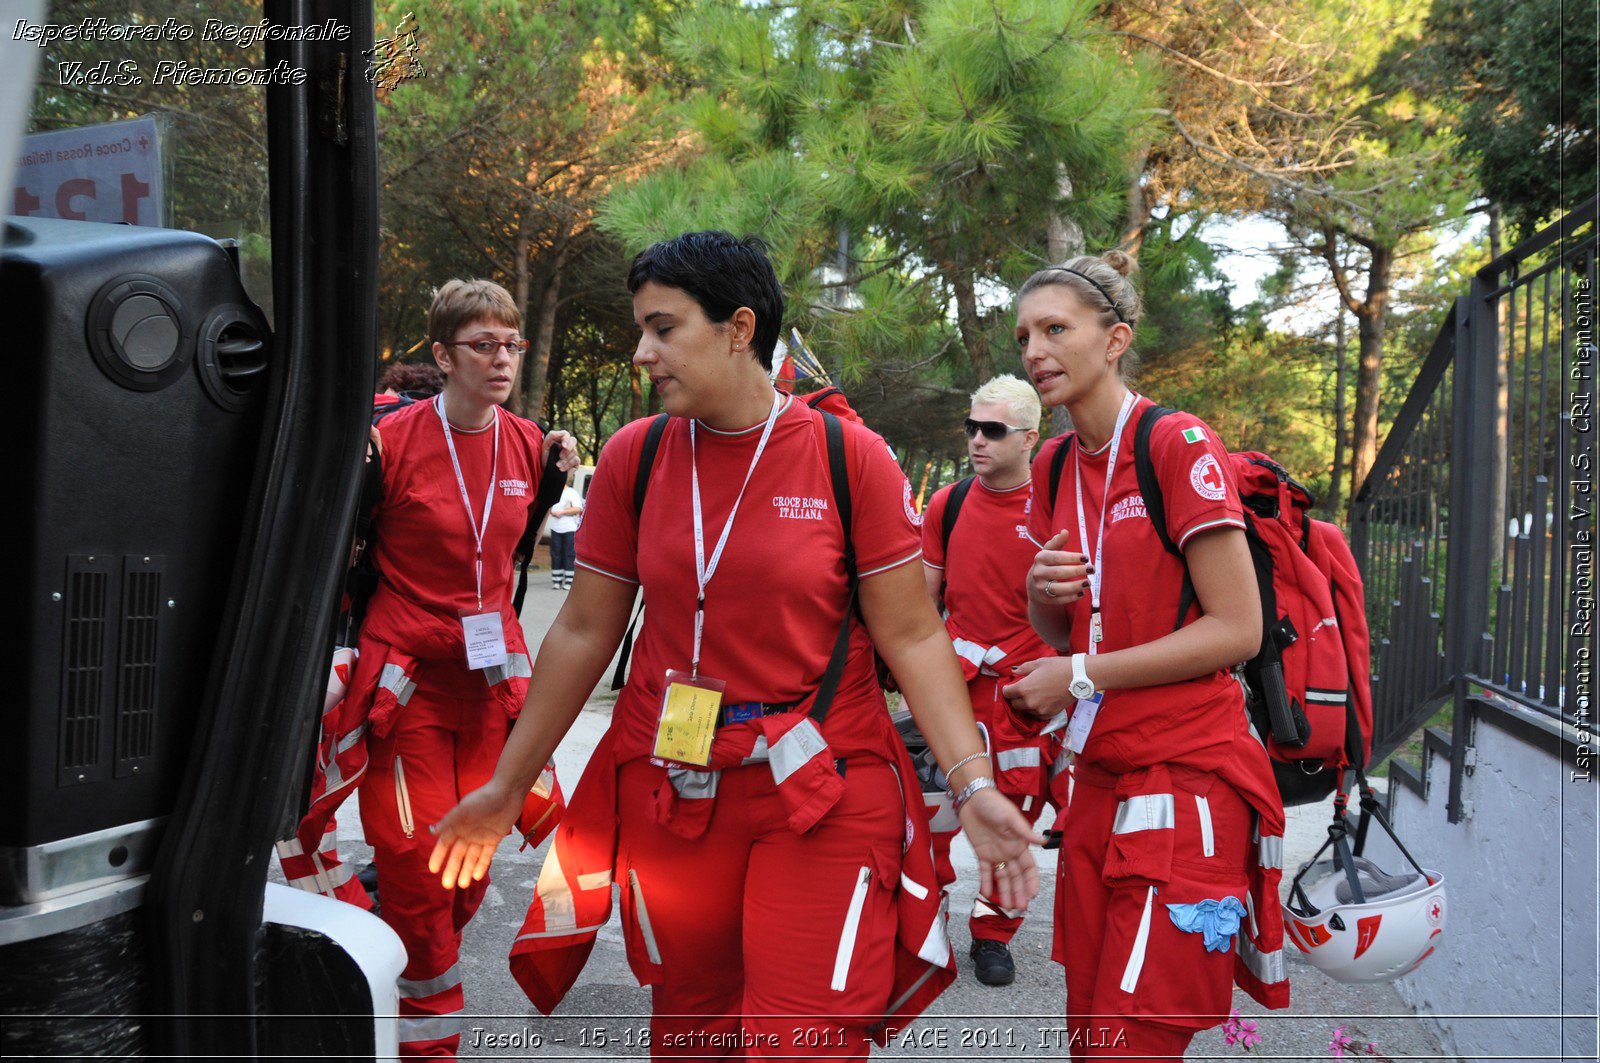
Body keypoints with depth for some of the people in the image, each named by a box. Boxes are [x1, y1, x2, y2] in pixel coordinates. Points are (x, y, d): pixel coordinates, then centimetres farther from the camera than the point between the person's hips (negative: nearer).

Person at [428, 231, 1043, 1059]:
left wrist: (973, 784, -14)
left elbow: (911, 636, -5)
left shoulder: (850, 457, -8)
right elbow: (584, 632, 6)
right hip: (668, 790, 3)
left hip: (824, 794, -2)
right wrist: (506, 786, 10)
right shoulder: (633, 456, 0)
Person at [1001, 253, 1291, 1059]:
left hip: (1186, 782, -7)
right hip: (1098, 778, 7)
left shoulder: (1179, 445, -12)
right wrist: (1044, 591, -6)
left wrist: (1080, 676, -14)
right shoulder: (1053, 464, 10)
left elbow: (1238, 630, -15)